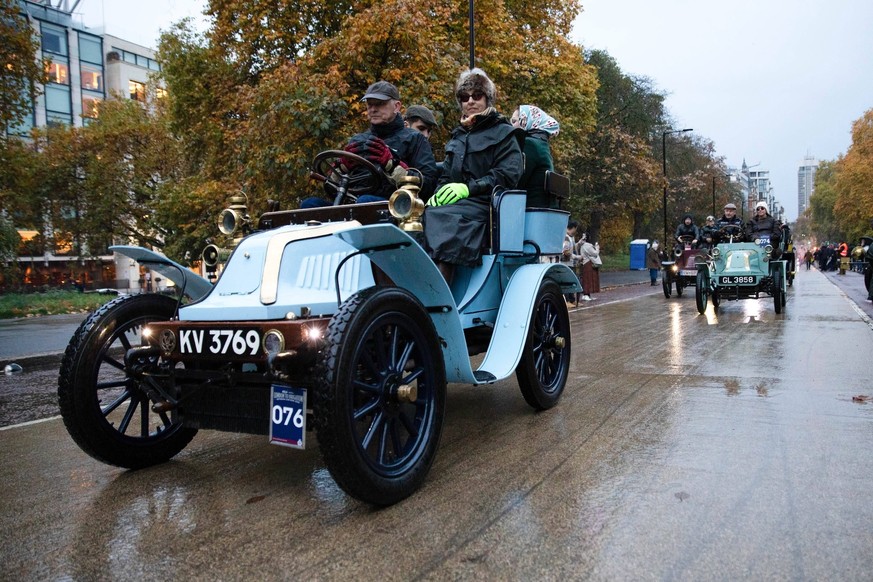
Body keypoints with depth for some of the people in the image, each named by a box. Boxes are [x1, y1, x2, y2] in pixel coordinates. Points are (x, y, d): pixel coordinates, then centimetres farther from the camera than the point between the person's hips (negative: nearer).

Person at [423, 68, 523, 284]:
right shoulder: (457, 135, 28)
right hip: (455, 202, 6)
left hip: (484, 203, -6)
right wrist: (438, 193, 1)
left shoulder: (503, 132, 10)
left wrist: (468, 188, -16)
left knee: (445, 219, -35)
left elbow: (508, 175, -4)